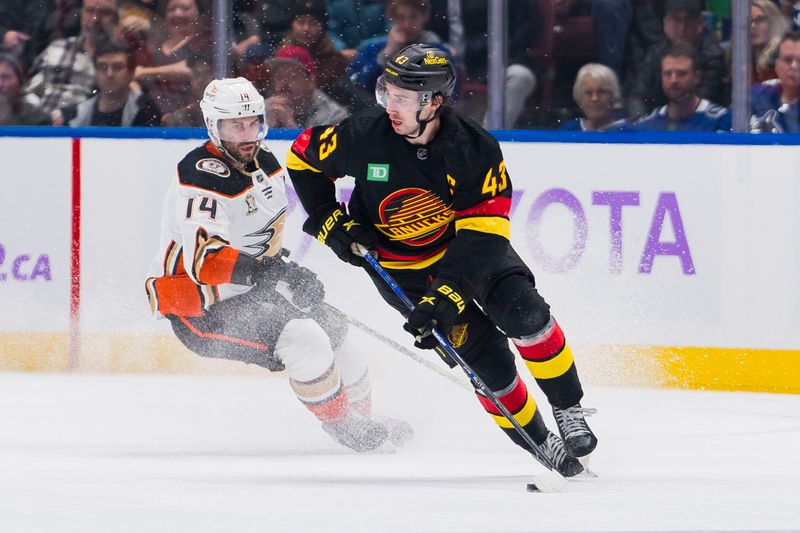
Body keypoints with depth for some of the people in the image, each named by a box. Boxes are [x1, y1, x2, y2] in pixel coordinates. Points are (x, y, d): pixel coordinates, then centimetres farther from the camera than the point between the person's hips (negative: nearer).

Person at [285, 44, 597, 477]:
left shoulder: (476, 149, -23)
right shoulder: (365, 137, -21)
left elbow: (481, 235, -24)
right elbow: (303, 156, -2)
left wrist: (446, 295, -34)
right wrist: (331, 223, -8)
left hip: (468, 247, 0)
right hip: (403, 268, 0)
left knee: (521, 309, -26)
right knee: (485, 359, -12)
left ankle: (569, 410, -8)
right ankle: (539, 444, 4)